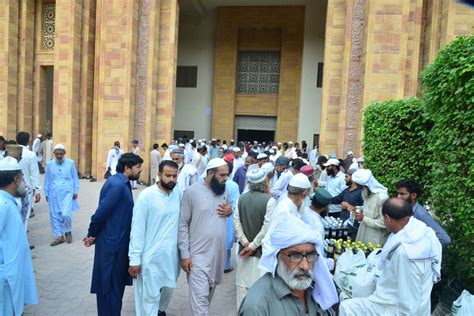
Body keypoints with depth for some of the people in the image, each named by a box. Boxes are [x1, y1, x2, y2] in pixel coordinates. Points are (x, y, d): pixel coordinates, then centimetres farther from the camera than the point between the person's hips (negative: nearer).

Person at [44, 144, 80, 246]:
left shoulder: (70, 163, -1)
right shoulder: (49, 164, 4)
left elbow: (75, 178, 5)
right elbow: (47, 180, 12)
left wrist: (76, 191, 4)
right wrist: (46, 193, 12)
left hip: (67, 193, -3)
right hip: (54, 194, 3)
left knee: (66, 214, -12)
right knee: (55, 215, 5)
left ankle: (68, 232, 15)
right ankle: (59, 236, 19)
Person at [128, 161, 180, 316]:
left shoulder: (177, 194, -2)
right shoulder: (146, 196, -17)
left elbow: (180, 223, 6)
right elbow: (137, 230, -14)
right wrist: (134, 259, -12)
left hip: (171, 254, 6)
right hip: (151, 256, -5)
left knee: (168, 289, 25)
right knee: (150, 296, 7)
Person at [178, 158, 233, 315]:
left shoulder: (224, 191, 3)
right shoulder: (192, 191, -12)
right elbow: (183, 224, -10)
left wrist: (230, 210, -4)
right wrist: (184, 254, -12)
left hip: (219, 253, 6)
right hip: (198, 254, -5)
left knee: (209, 294, 21)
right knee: (200, 297, -5)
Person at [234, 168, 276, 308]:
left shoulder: (241, 198, -2)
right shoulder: (269, 200, -14)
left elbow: (236, 223, -3)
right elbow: (266, 228, -16)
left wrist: (246, 243, -2)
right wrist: (253, 246, -9)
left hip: (244, 249, 4)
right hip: (261, 250, -4)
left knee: (242, 284, 15)